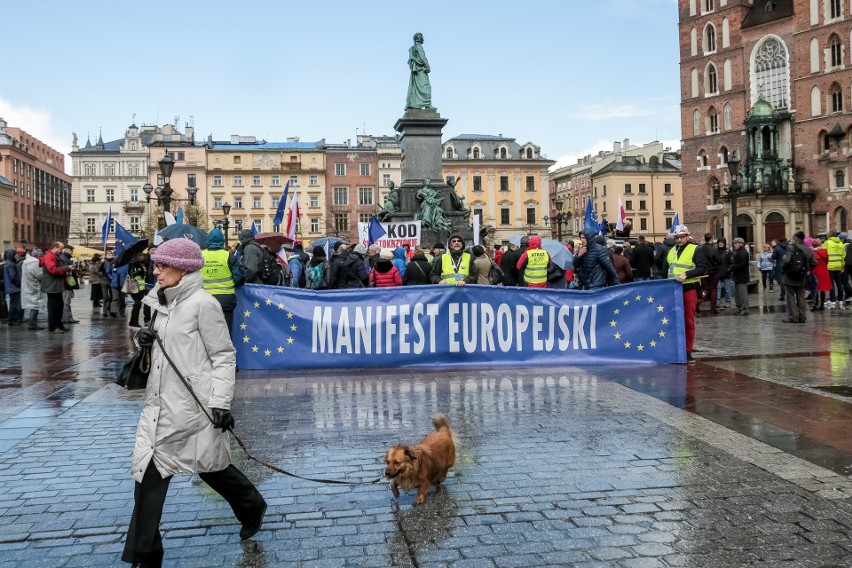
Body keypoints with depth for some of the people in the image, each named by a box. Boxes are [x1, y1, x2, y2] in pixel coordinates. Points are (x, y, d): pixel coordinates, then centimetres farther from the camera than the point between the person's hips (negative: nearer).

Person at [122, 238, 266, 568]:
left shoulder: (202, 303, -13)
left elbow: (224, 356, -12)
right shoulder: (163, 302, 11)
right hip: (160, 403, 7)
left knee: (210, 466, 8)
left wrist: (221, 402, -18)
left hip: (194, 405, -7)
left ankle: (252, 507, 37)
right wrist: (148, 340, 0)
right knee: (148, 472, 5)